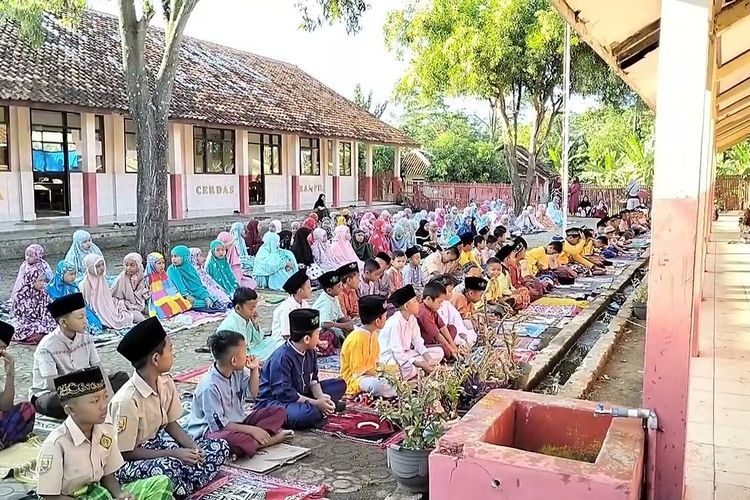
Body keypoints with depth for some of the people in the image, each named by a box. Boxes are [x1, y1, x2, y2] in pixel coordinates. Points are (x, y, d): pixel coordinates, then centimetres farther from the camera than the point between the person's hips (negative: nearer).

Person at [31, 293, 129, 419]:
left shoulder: (86, 338, -4)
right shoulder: (47, 347, -21)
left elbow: (99, 370, -6)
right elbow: (51, 384, -29)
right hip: (47, 394, -6)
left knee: (121, 377, -5)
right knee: (55, 401, -42)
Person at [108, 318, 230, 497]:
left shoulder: (166, 383, -5)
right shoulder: (127, 400, -27)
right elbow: (126, 453, -20)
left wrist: (194, 447, -13)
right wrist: (173, 453, -23)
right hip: (126, 462, -8)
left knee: (220, 448, -4)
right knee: (169, 467, -40)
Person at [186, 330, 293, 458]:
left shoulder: (237, 372, 1)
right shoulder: (210, 387, -25)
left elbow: (252, 393, 17)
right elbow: (219, 424, -24)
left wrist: (254, 370, 1)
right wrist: (252, 430, -24)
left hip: (238, 422, 9)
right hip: (211, 430, -9)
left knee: (279, 412, -4)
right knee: (233, 440, -43)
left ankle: (252, 441, -20)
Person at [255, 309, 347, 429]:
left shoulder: (310, 352, 2)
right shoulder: (281, 358, -25)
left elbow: (313, 379, 9)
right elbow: (285, 393, -27)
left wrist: (320, 397, -12)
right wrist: (316, 403, -23)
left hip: (301, 395, 9)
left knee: (339, 384, 8)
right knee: (307, 413, -40)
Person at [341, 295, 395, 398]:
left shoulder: (373, 333, 5)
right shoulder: (356, 339, -22)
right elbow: (357, 371, -19)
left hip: (371, 373, 9)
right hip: (354, 379, -9)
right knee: (378, 385, -37)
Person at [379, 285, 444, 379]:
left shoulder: (412, 318, 3)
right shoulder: (395, 322, -23)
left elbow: (418, 342, 2)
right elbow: (397, 352, -28)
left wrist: (429, 360, -15)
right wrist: (421, 365, -31)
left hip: (405, 353, 9)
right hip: (391, 356, -9)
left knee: (439, 352, 2)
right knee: (410, 370, -40)